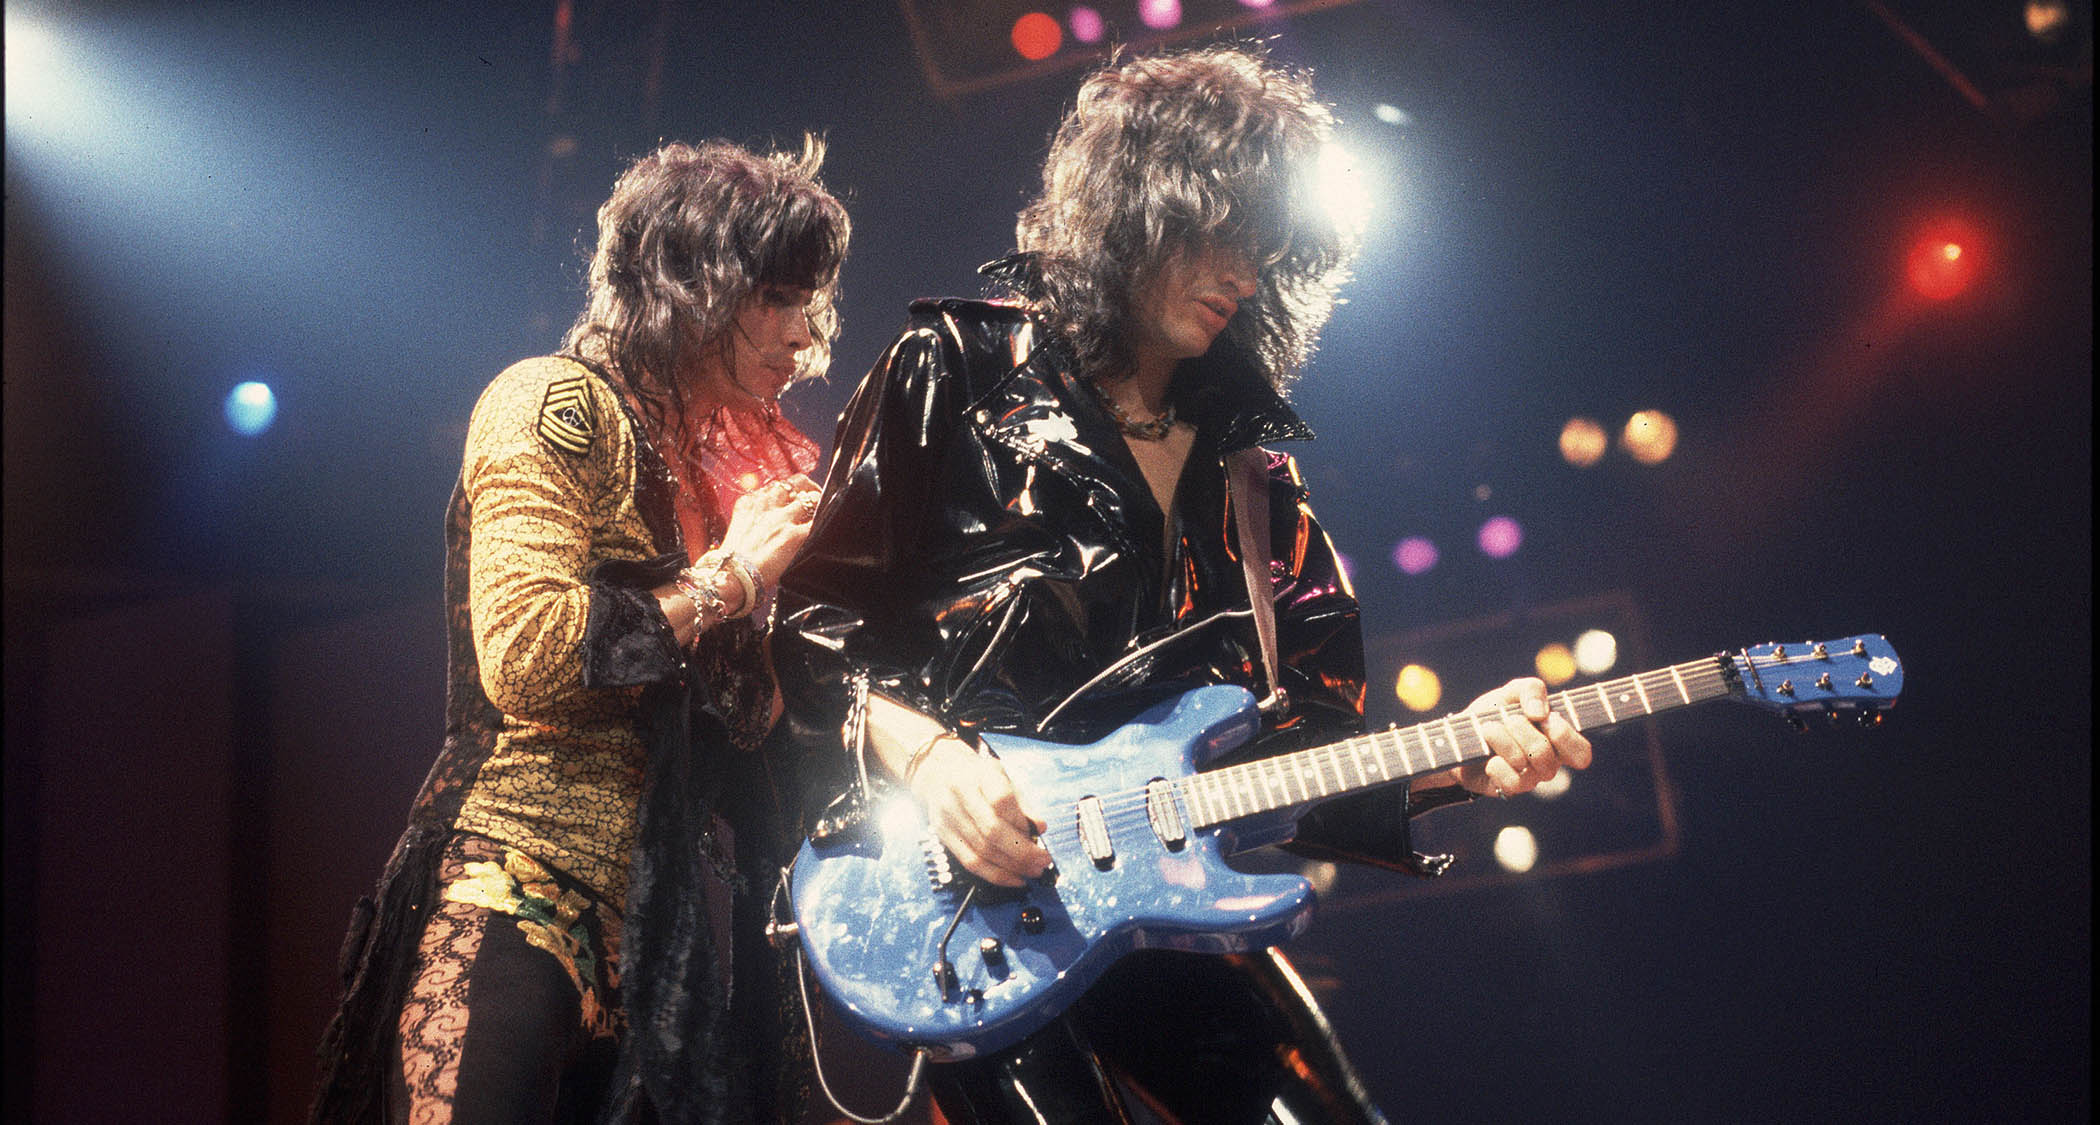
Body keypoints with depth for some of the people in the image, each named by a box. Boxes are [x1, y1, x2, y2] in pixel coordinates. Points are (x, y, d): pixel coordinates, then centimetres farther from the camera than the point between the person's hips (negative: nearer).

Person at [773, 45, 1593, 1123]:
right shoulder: (960, 367, 3)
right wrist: (920, 752, -16)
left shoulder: (1251, 465, 15)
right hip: (964, 900, -5)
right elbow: (815, 609, 0)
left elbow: (1306, 741, 10)